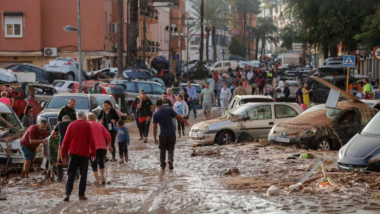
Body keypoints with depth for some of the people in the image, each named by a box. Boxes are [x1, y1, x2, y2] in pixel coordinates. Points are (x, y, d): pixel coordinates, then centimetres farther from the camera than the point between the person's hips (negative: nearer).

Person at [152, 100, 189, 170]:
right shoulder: (169, 110, -3)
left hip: (163, 135, -1)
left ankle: (162, 165, 20)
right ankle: (170, 159, -14)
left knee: (162, 150, 14)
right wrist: (186, 122, 14)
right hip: (171, 133, 1)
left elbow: (154, 127, -4)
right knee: (171, 149, 13)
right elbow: (178, 117, -2)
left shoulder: (155, 114, -4)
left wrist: (155, 138, 0)